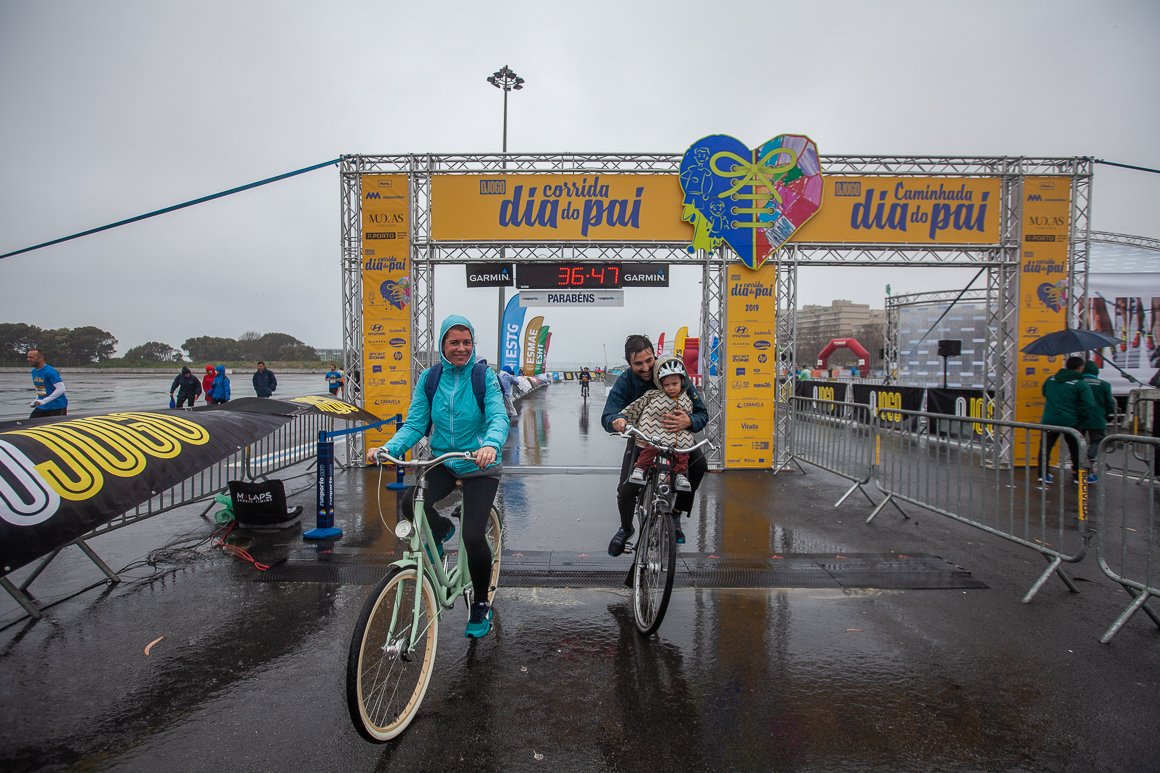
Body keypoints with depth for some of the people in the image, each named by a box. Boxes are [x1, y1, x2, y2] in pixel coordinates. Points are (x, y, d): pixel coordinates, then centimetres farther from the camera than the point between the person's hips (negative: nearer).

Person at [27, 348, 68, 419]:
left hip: (57, 407, -9)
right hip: (42, 407, 9)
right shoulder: (34, 371, 10)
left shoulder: (50, 371, -17)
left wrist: (43, 401, -26)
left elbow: (61, 389, -25)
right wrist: (36, 401, 9)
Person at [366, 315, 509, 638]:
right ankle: (440, 529, 12)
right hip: (443, 463, 3)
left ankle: (481, 605, 17)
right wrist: (388, 449, -22)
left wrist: (491, 445, -43)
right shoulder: (429, 379, 0)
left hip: (480, 466, -3)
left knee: (473, 537, -11)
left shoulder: (484, 376, -9)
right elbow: (415, 424, -3)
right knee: (410, 504, -26)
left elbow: (499, 417, -21)